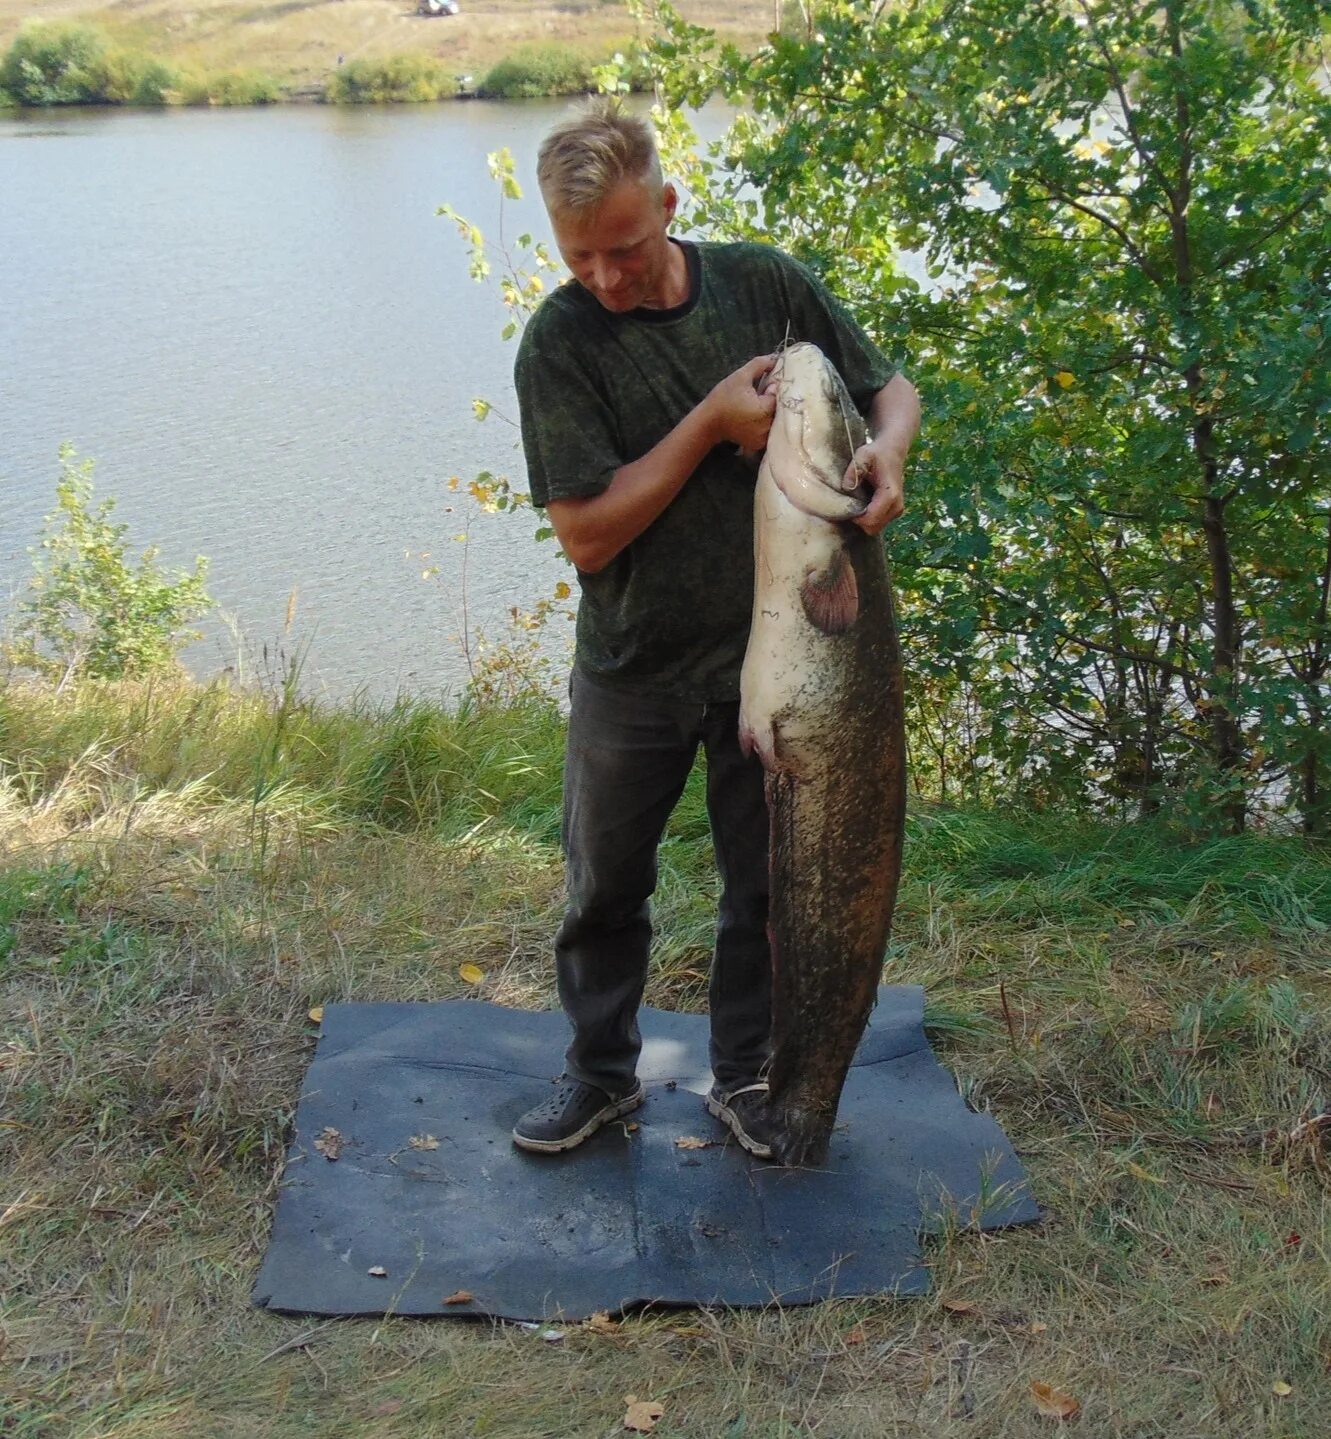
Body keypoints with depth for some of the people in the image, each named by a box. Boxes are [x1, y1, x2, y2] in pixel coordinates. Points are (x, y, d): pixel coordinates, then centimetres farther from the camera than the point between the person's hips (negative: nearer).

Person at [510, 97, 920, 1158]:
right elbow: (586, 534, -17)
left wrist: (886, 450, -16)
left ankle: (746, 1074, 34)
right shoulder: (560, 343, -13)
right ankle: (602, 1072, 36)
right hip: (633, 667, -1)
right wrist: (712, 425, -21)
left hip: (774, 651, 2)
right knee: (605, 885, 13)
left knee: (769, 881, 13)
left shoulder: (767, 285, -6)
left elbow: (890, 386, 7)